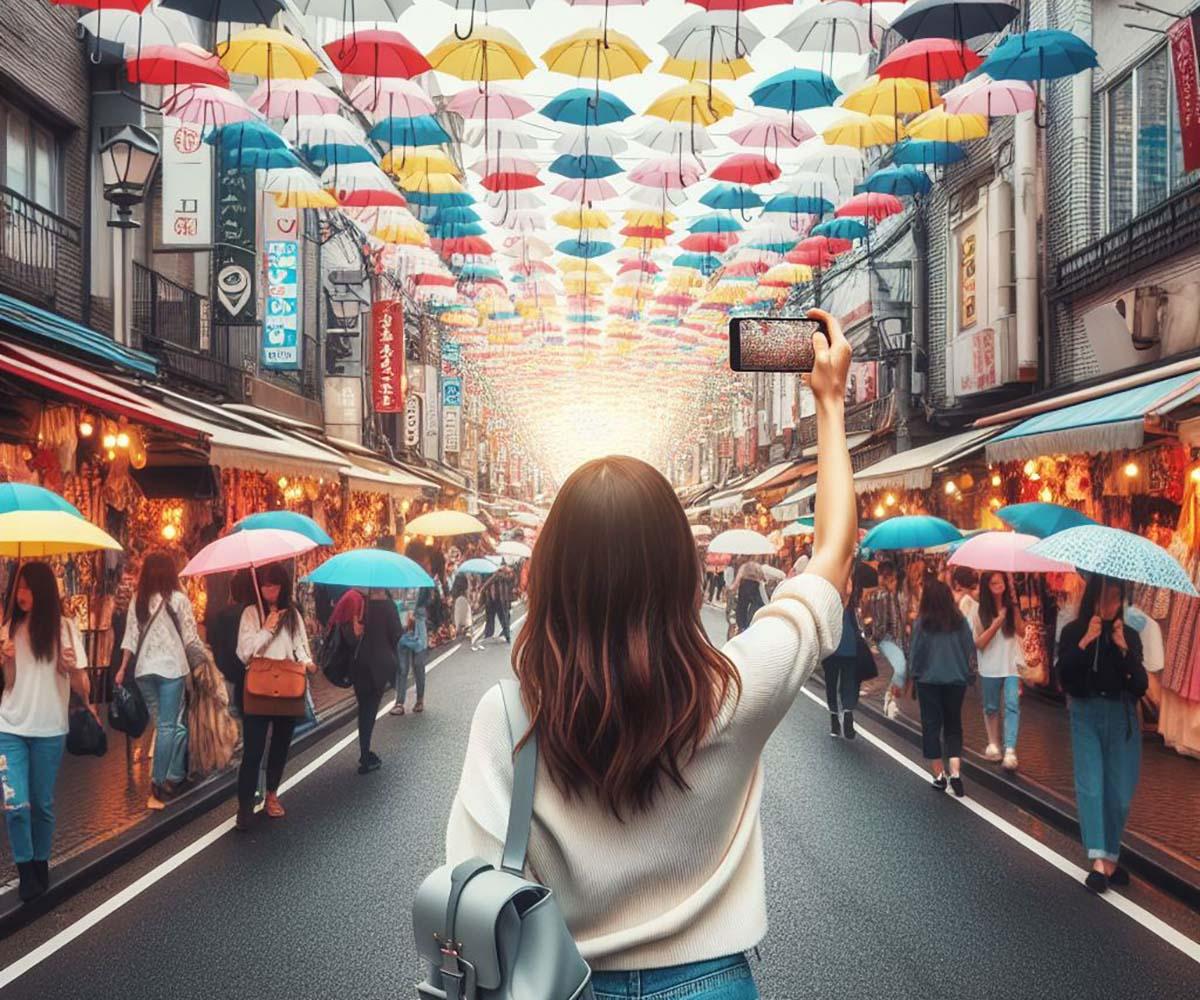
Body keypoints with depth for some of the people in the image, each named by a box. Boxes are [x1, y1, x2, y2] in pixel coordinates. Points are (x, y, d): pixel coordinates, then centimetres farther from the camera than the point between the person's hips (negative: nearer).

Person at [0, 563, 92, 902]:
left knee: (43, 804, 8)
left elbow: (81, 686, -5)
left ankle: (41, 865, 27)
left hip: (49, 729, -1)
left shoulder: (64, 628, -4)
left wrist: (72, 668, -27)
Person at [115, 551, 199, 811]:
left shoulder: (138, 601, 5)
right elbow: (190, 638, -3)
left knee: (164, 725, 16)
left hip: (144, 669, 4)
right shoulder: (178, 599, -6)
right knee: (169, 726, -2)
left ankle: (173, 779, 19)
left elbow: (130, 638, 4)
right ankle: (157, 787, -6)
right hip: (172, 667, -4)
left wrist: (123, 668, 11)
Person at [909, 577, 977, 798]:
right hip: (956, 680, 2)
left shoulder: (921, 623, -13)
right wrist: (969, 674, 13)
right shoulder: (960, 621, -6)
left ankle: (939, 775, 10)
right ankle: (955, 772, -1)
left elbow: (914, 653, -6)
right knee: (953, 725, 13)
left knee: (931, 726, 9)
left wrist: (914, 672, 11)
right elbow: (971, 650, 0)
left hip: (929, 680, -2)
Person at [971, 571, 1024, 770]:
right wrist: (996, 623, -18)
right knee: (991, 707, 13)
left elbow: (1022, 632, -8)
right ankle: (993, 744, 31)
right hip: (990, 667, 0)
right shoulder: (979, 610, -3)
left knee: (1012, 705, -13)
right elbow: (978, 643, -9)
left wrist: (1015, 607, -15)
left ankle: (1010, 751, -19)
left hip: (1012, 665, 0)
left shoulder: (1011, 606, 3)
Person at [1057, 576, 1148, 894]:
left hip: (1122, 718, 2)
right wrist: (1086, 641, -18)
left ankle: (1111, 858, 17)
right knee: (1090, 786, -12)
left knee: (1119, 793, 3)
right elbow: (1064, 677, -12)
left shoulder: (1130, 636, 4)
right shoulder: (1074, 632, 0)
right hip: (1086, 715, -2)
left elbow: (1141, 686, -3)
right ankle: (1098, 860, -15)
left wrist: (1124, 648, -14)